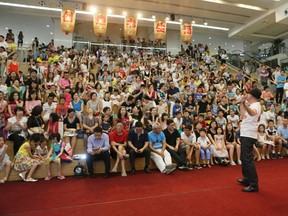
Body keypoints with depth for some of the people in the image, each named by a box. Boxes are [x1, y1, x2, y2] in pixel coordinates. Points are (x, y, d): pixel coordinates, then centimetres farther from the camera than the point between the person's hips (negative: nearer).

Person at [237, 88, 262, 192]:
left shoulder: (256, 105, -15)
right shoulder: (252, 105, 16)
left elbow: (252, 113, -41)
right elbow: (243, 114, 28)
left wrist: (245, 104, -59)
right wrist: (242, 103, 28)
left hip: (248, 135, -11)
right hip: (245, 134, 11)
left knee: (247, 159, -11)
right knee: (244, 158, 18)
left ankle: (254, 185, -7)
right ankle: (247, 179, 29)